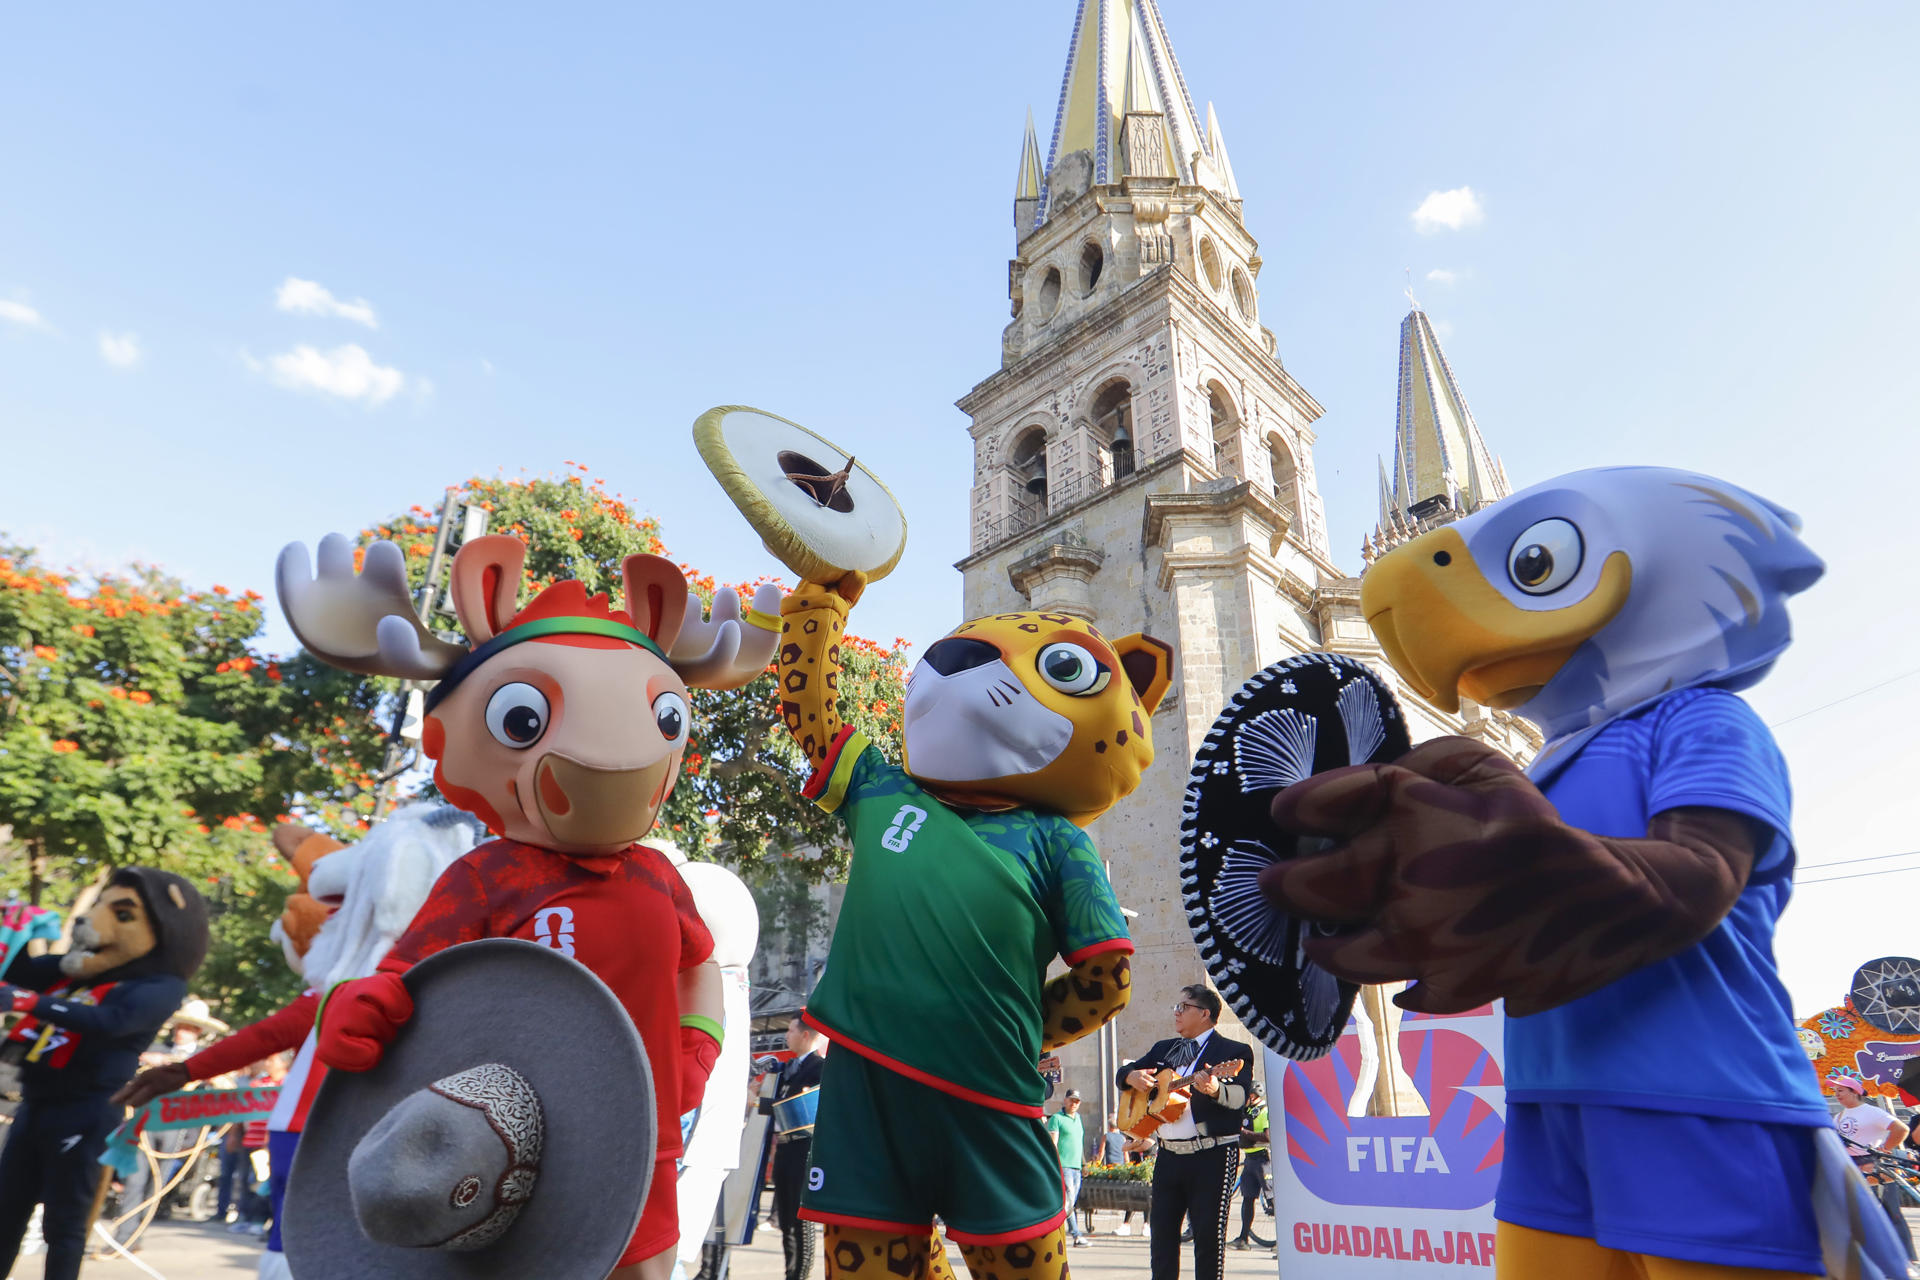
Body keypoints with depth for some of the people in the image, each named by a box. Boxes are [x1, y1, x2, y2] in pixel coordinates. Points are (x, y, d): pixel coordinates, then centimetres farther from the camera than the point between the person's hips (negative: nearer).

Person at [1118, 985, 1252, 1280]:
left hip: (1212, 1156, -6)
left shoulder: (1234, 1051, -4)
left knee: (1208, 1232, 0)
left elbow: (1240, 1097, -20)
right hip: (1169, 1154, 6)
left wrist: (1215, 1090, -40)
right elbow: (1123, 1073, 19)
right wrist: (1132, 1076, -5)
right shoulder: (1163, 1049, 15)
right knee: (1161, 1228, 11)